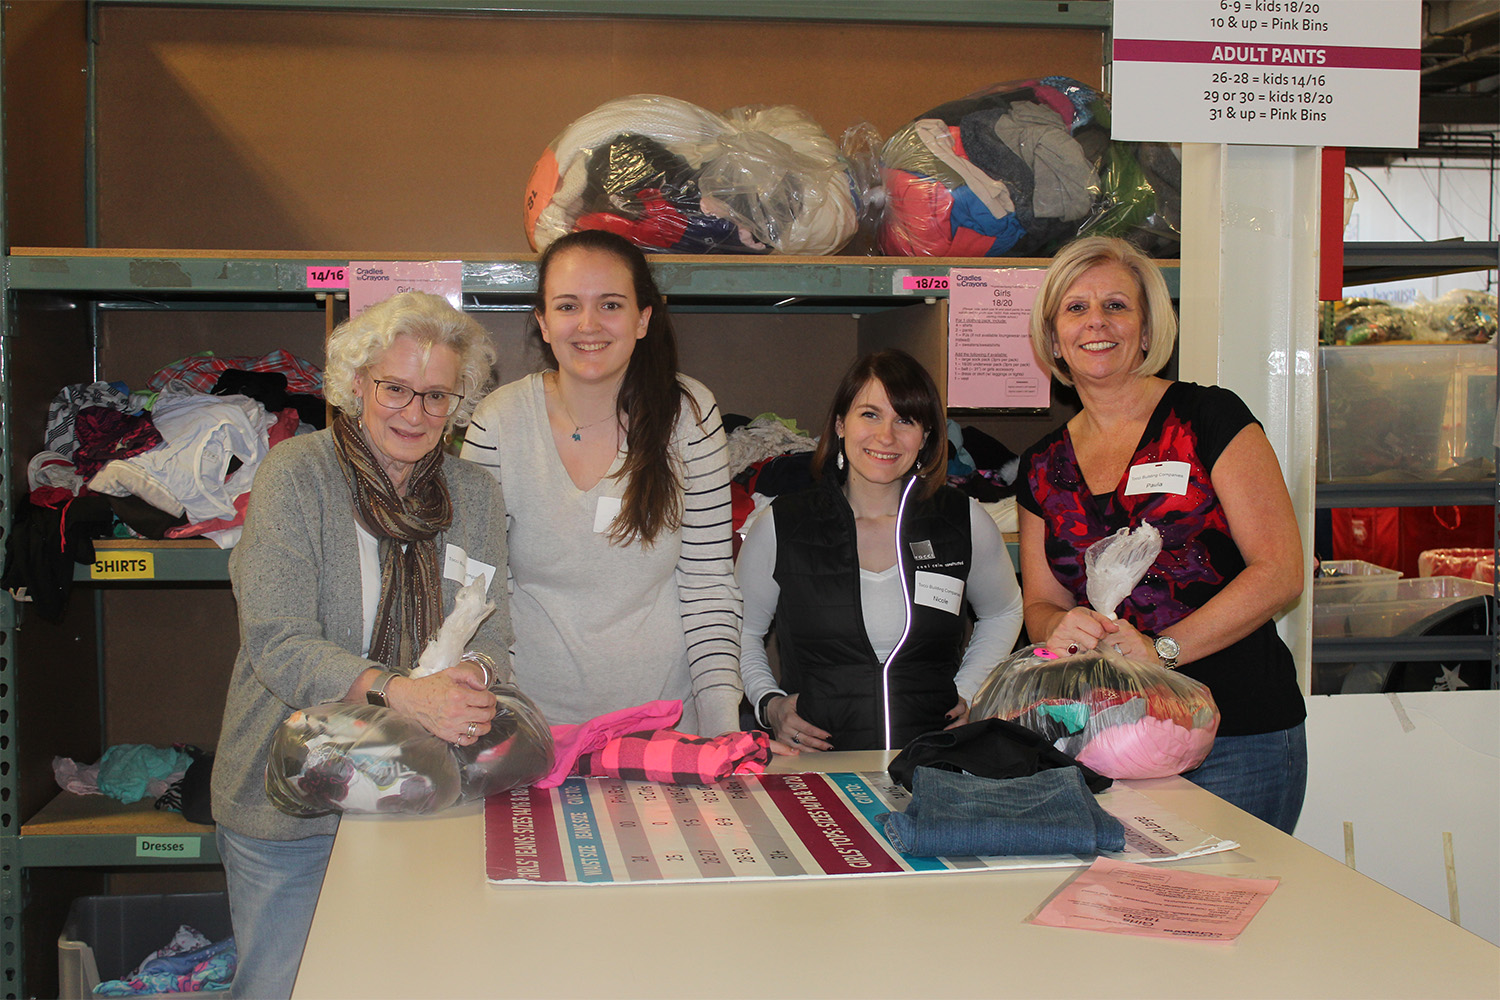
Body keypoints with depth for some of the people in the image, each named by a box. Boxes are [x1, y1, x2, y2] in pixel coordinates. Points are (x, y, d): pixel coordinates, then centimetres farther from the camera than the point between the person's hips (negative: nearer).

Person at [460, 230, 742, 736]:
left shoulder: (689, 414, -2)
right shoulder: (498, 424, -4)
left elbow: (709, 582, 0)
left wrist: (723, 718, -9)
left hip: (669, 716, 0)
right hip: (537, 720, 0)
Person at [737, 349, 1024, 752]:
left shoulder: (966, 523, 6)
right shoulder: (781, 527, 2)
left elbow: (1003, 613, 26)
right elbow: (741, 631, 18)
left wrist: (967, 692, 13)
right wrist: (769, 703, 3)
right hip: (815, 759, 0)